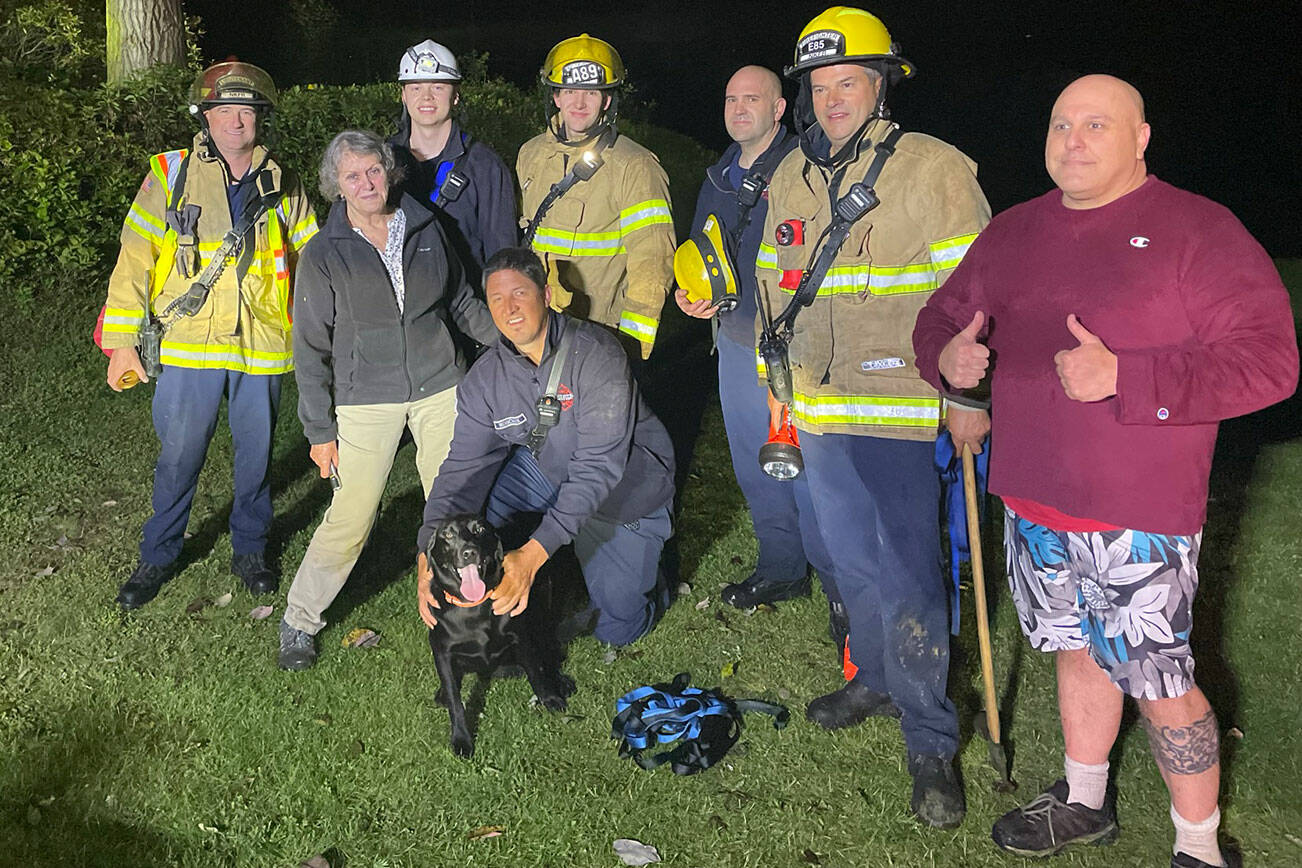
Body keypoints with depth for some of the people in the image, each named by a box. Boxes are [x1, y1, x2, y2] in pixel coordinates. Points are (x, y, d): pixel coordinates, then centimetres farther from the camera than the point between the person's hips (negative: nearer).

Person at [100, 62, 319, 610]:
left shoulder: (282, 188, 6)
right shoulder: (170, 177, -1)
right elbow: (135, 259, -2)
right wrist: (121, 342, -5)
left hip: (261, 348, 2)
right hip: (188, 347, -2)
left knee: (256, 455, 12)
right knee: (178, 458, 7)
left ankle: (249, 550, 32)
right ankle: (158, 556, 27)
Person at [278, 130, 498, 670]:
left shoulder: (426, 230, 5)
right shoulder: (324, 255, -3)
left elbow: (462, 303, 18)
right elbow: (311, 348, 0)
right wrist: (320, 431, -2)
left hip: (440, 387, 3)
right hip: (365, 398, -3)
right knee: (350, 517, -6)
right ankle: (299, 621, 14)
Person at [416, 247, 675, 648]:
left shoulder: (596, 354, -31)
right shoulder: (485, 378, -13)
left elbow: (598, 466, -36)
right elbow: (463, 466, -15)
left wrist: (534, 553, -45)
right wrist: (428, 551, -32)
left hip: (628, 484, -4)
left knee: (615, 629, -4)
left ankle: (645, 574, 30)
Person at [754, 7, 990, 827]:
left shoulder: (934, 170, -8)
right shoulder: (790, 180, 10)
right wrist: (777, 387, 19)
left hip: (903, 417, -6)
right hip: (819, 411, 6)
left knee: (910, 577, -3)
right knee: (852, 562, 18)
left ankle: (930, 739, 10)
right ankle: (874, 680, 38)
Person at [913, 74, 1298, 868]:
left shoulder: (1199, 230, -9)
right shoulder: (1013, 234, 9)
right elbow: (945, 314, 18)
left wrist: (1124, 378, -26)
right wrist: (946, 356, -7)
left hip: (1140, 513, -5)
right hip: (1034, 501, 6)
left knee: (1160, 684, 3)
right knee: (1079, 652, 21)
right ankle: (1085, 803, 40)